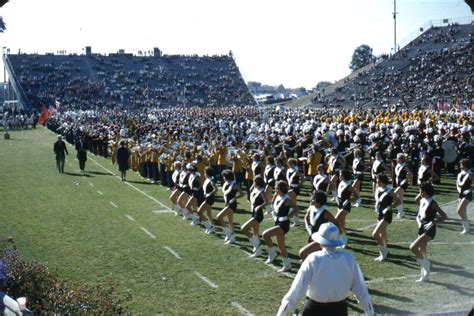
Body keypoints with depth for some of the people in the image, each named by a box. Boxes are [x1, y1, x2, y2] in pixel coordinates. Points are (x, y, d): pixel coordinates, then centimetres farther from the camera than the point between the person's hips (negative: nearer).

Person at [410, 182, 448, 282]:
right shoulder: (422, 201, 7)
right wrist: (419, 223, -2)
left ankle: (424, 262, 1)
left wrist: (433, 222, -24)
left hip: (429, 230, -8)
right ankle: (425, 276, 22)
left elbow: (444, 216, -16)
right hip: (422, 229, 8)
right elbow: (418, 216, 18)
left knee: (413, 247, -21)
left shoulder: (432, 203, -14)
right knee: (422, 253, 12)